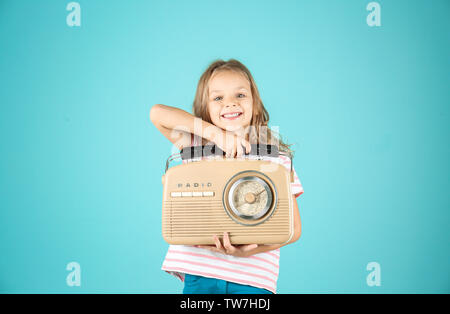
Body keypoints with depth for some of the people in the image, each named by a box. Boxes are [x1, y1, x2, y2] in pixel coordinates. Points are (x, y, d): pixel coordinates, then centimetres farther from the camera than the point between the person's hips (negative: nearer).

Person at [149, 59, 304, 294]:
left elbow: (294, 228, 1)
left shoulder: (276, 159, 4)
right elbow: (158, 113, -6)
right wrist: (215, 133, -13)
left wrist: (251, 250, -17)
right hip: (198, 274, 1)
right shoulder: (195, 147, 8)